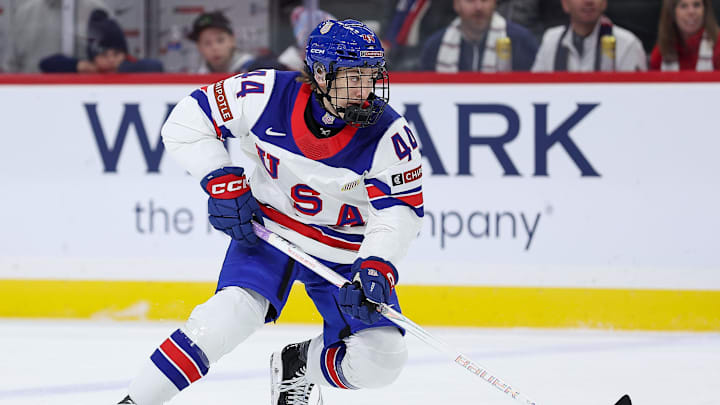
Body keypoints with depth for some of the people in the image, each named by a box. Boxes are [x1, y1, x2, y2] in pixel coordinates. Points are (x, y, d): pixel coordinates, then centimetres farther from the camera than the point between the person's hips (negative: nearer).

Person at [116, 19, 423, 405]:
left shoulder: (389, 135, -22)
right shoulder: (268, 95, -21)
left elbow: (399, 211, -16)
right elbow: (187, 122, -9)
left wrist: (377, 267, -33)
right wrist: (222, 182, -17)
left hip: (346, 250, 1)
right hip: (269, 228, -1)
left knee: (380, 360, -11)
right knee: (235, 310, -27)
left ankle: (297, 365, 20)